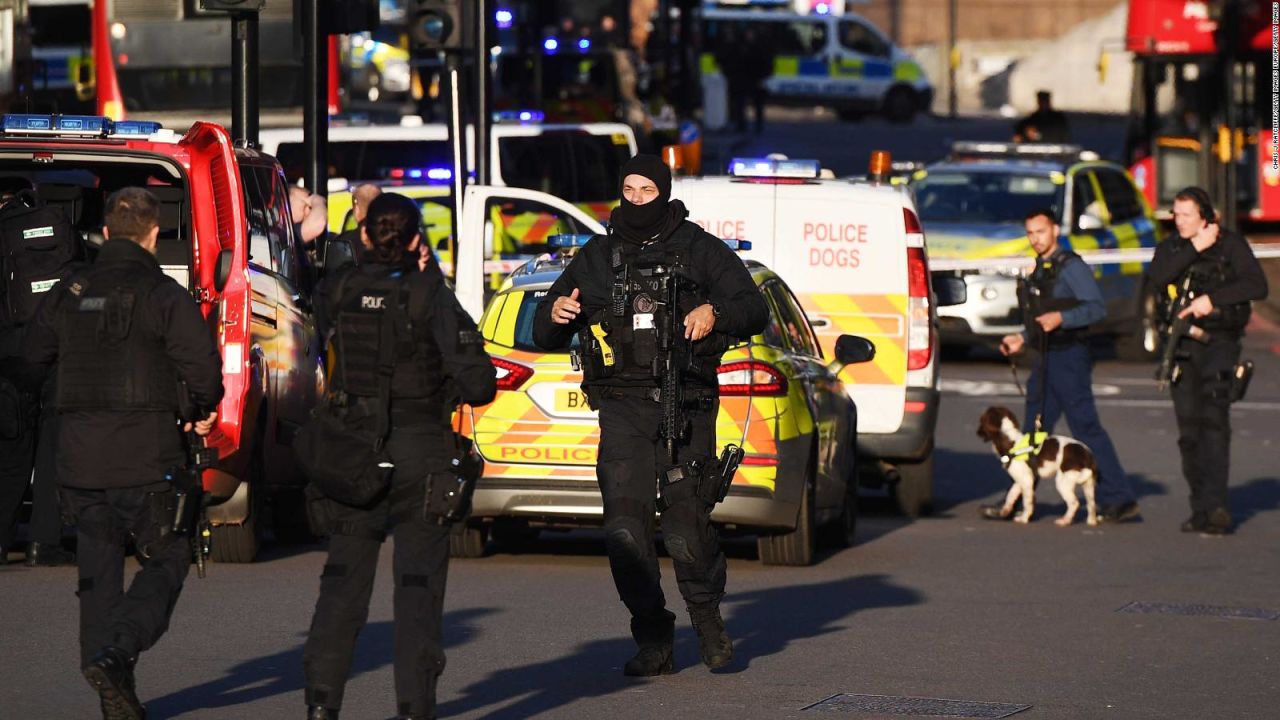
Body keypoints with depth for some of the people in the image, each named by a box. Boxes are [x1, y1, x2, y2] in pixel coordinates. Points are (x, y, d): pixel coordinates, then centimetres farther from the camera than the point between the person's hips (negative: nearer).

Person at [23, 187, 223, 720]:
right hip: (145, 457, -5)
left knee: (99, 574, 10)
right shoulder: (164, 295, -8)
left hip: (78, 458, 5)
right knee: (166, 562, 6)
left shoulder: (67, 293, 8)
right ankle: (115, 654, -18)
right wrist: (205, 411, 7)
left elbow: (34, 357, 16)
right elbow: (201, 363, -14)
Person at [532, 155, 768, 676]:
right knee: (624, 530, -10)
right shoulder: (595, 258, 17)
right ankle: (653, 641, -1)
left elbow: (754, 311, 7)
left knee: (686, 531, -10)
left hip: (686, 410, -2)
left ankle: (707, 614, 17)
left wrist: (715, 314, -14)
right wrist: (554, 314, -4)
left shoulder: (700, 250, 11)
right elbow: (545, 337, 20)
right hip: (623, 411, 2)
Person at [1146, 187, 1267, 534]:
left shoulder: (1230, 244, 0)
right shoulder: (1171, 248, 13)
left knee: (1214, 420, -18)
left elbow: (1257, 285, -11)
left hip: (1219, 344, -5)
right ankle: (1201, 509, 7)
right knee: (1189, 431, 2)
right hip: (1182, 347, 5)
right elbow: (1157, 278, -7)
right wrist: (1194, 249, -13)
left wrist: (1212, 299, -19)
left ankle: (1215, 504, -26)